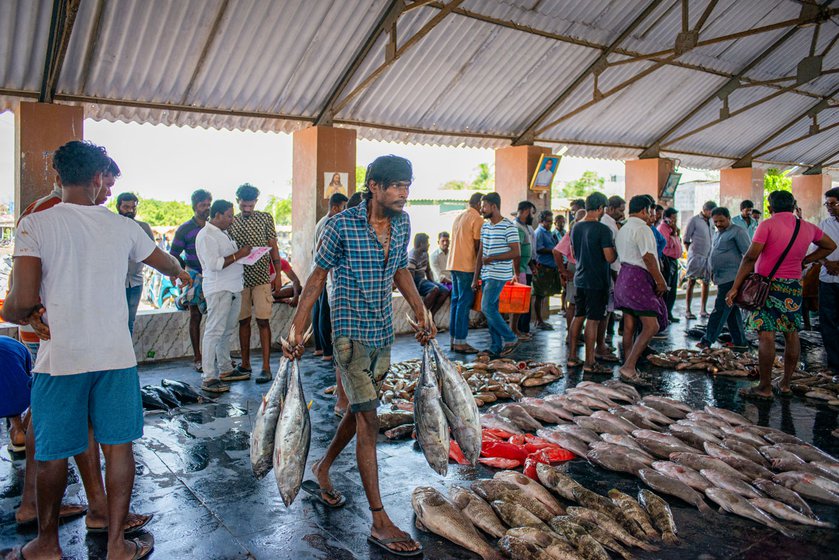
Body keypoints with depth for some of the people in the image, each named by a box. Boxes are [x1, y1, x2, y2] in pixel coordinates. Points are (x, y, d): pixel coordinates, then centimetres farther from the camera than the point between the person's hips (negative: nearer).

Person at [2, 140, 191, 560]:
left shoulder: (36, 224, -7)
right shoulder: (122, 226, 3)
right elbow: (164, 261, 22)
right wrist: (181, 273, 45)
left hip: (60, 359, -2)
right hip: (116, 356, 2)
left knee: (51, 454, 13)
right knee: (118, 446, 10)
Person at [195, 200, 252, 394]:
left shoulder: (222, 233, 19)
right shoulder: (206, 235, -12)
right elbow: (214, 264, -22)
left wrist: (244, 254, 11)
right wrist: (238, 254, -18)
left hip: (233, 288, 10)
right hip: (218, 290, -10)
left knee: (227, 331, 15)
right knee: (214, 332, -8)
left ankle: (225, 370, 25)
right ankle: (208, 378, -6)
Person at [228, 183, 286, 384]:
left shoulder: (265, 218, 2)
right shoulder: (231, 223, 6)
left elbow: (273, 247, 3)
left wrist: (278, 274, -1)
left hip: (262, 277, -2)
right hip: (240, 277, 2)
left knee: (263, 321, -4)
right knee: (243, 321, 10)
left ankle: (266, 367, -1)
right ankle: (245, 364, 20)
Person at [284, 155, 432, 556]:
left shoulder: (402, 224, 2)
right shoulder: (342, 226, -15)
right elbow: (318, 276, -8)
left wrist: (421, 315, 14)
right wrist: (297, 329, -10)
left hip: (384, 331, 7)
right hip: (351, 331, -6)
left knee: (359, 409, 17)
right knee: (368, 421, -6)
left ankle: (321, 469, 43)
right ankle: (380, 522, 3)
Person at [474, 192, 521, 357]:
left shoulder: (508, 227, -10)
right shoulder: (485, 226, 13)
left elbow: (516, 252, -15)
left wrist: (492, 258, -17)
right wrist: (476, 278, 12)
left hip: (499, 275, -8)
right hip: (486, 275, 8)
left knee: (487, 308, -15)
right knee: (491, 310, 9)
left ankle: (510, 339, -1)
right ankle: (496, 348, 16)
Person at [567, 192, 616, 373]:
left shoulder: (576, 227, 8)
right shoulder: (602, 229, -15)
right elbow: (610, 258, -17)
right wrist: (615, 250, 1)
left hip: (580, 278, 7)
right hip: (596, 281, -7)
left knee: (578, 317, 14)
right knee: (592, 320, -3)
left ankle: (572, 357, 19)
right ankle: (589, 363, 2)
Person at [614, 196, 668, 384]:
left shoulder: (622, 230, 18)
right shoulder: (642, 229, -11)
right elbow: (648, 258, -17)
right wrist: (661, 281, -11)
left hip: (624, 275, 10)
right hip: (639, 278, -10)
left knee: (629, 326, 11)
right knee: (651, 326, -10)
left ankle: (628, 369, 15)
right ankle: (629, 367, -16)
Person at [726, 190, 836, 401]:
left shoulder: (767, 225, -8)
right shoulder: (808, 228, 9)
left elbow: (750, 258, -15)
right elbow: (830, 246, 27)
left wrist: (735, 287, -14)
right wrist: (805, 261, 21)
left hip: (767, 284, -6)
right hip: (794, 286, 6)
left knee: (766, 335, -6)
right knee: (792, 334, 13)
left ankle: (765, 388, -5)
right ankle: (785, 383, 21)